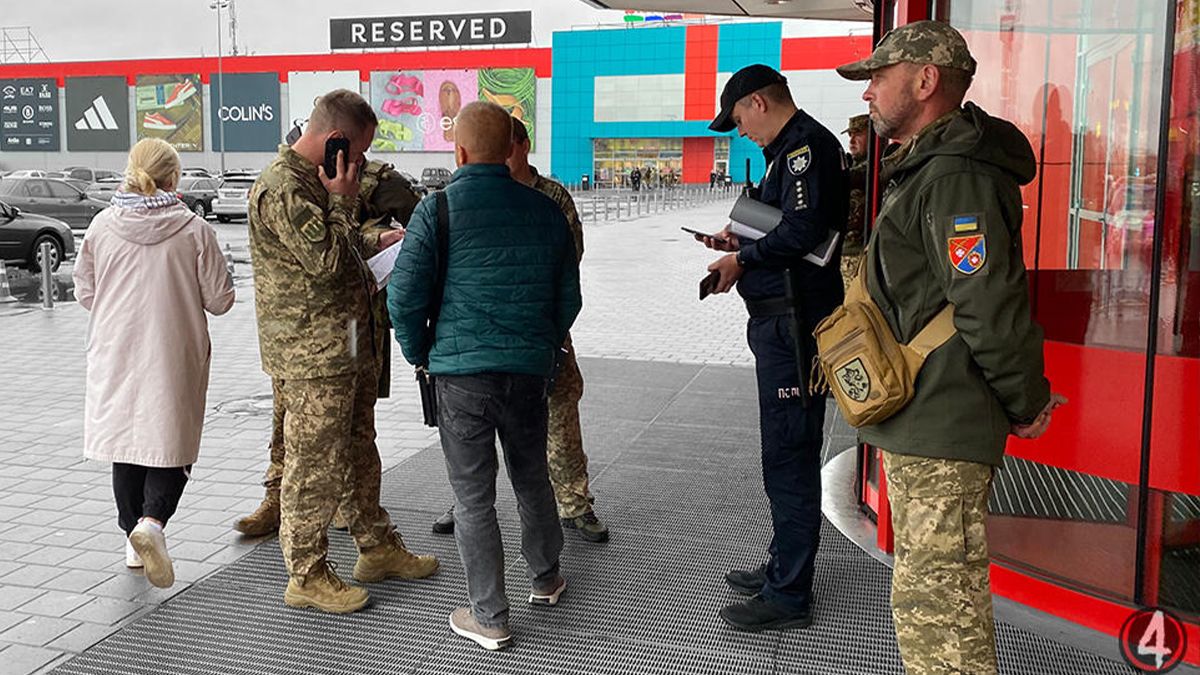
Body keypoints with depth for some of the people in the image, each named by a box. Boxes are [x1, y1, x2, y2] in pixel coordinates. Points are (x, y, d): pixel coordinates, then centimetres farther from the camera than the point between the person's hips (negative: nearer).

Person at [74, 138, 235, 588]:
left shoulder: (102, 226, -4)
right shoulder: (193, 230, -12)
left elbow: (84, 293, 5)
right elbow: (219, 299, -7)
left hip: (115, 357, 3)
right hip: (174, 359, -3)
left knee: (125, 444, 15)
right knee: (172, 444, 8)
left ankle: (135, 540, 24)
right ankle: (151, 522, -14)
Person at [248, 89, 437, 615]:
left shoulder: (318, 179, 15)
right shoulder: (281, 189, -18)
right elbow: (326, 259, -24)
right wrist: (342, 200, -15)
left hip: (349, 346, 10)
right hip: (310, 354, -10)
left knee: (359, 450, 19)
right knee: (314, 464, -1)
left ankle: (377, 547, 33)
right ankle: (306, 575, 13)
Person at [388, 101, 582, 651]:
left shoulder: (437, 210, -7)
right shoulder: (546, 210, 5)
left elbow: (404, 296, -9)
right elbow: (569, 296, 12)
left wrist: (419, 354, 7)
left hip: (461, 373, -4)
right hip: (531, 371, 4)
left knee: (473, 498, 6)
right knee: (532, 479, 22)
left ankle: (489, 618, 13)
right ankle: (546, 579, 39)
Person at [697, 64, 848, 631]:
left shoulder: (806, 144, -12)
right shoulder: (793, 147, 20)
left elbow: (804, 229, -23)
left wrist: (743, 259, -12)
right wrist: (741, 240, 14)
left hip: (794, 320, -11)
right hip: (781, 318, 11)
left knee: (788, 456, -6)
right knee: (787, 451, 18)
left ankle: (789, 595, 3)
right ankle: (784, 567, 31)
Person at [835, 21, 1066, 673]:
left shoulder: (955, 177, -19)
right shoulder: (924, 168, 19)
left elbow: (990, 308, -23)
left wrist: (1026, 404, -13)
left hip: (940, 430, -11)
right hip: (918, 421, 11)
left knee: (935, 605, -7)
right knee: (924, 591, 21)